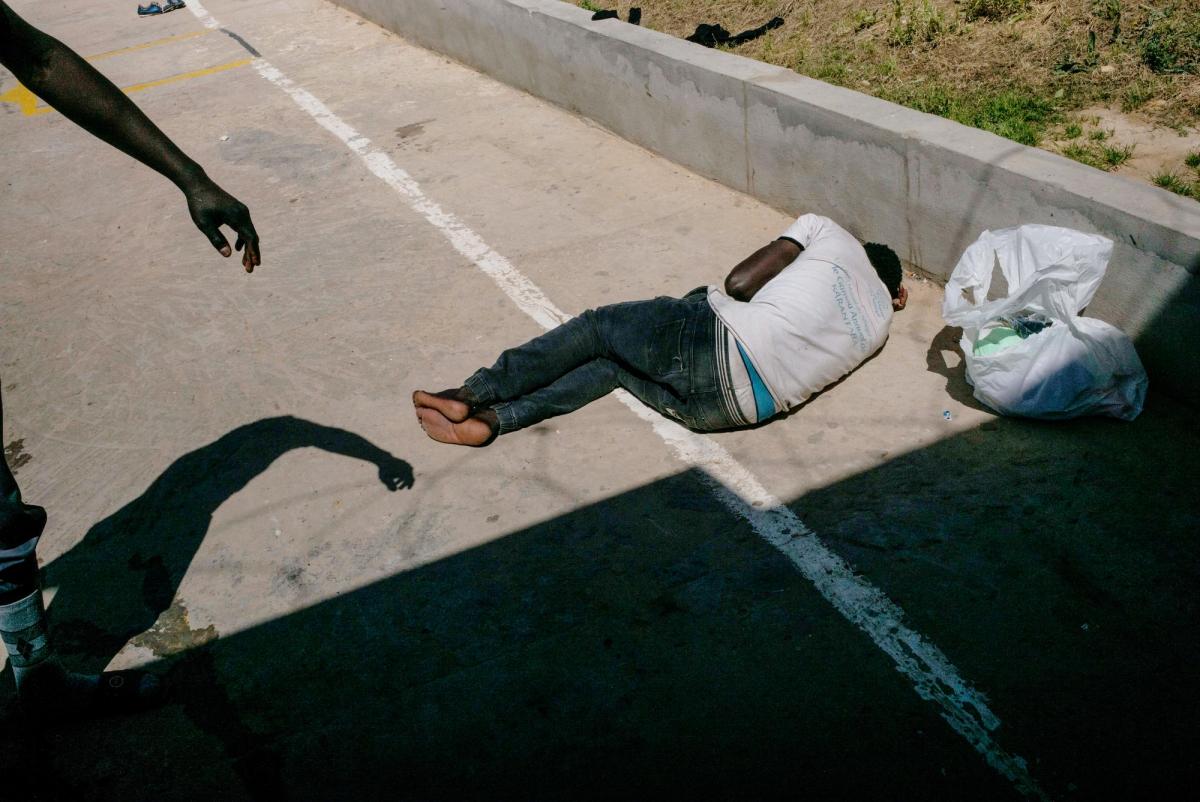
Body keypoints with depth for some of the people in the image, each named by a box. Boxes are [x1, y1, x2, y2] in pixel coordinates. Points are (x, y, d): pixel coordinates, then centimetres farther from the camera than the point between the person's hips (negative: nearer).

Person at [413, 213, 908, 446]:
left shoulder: (831, 234, 13)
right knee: (613, 364, 19)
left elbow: (738, 283, 6)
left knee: (597, 327, 13)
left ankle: (474, 394, 11)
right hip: (747, 406, 5)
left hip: (721, 341, -5)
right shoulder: (879, 323, 24)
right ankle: (492, 419, 6)